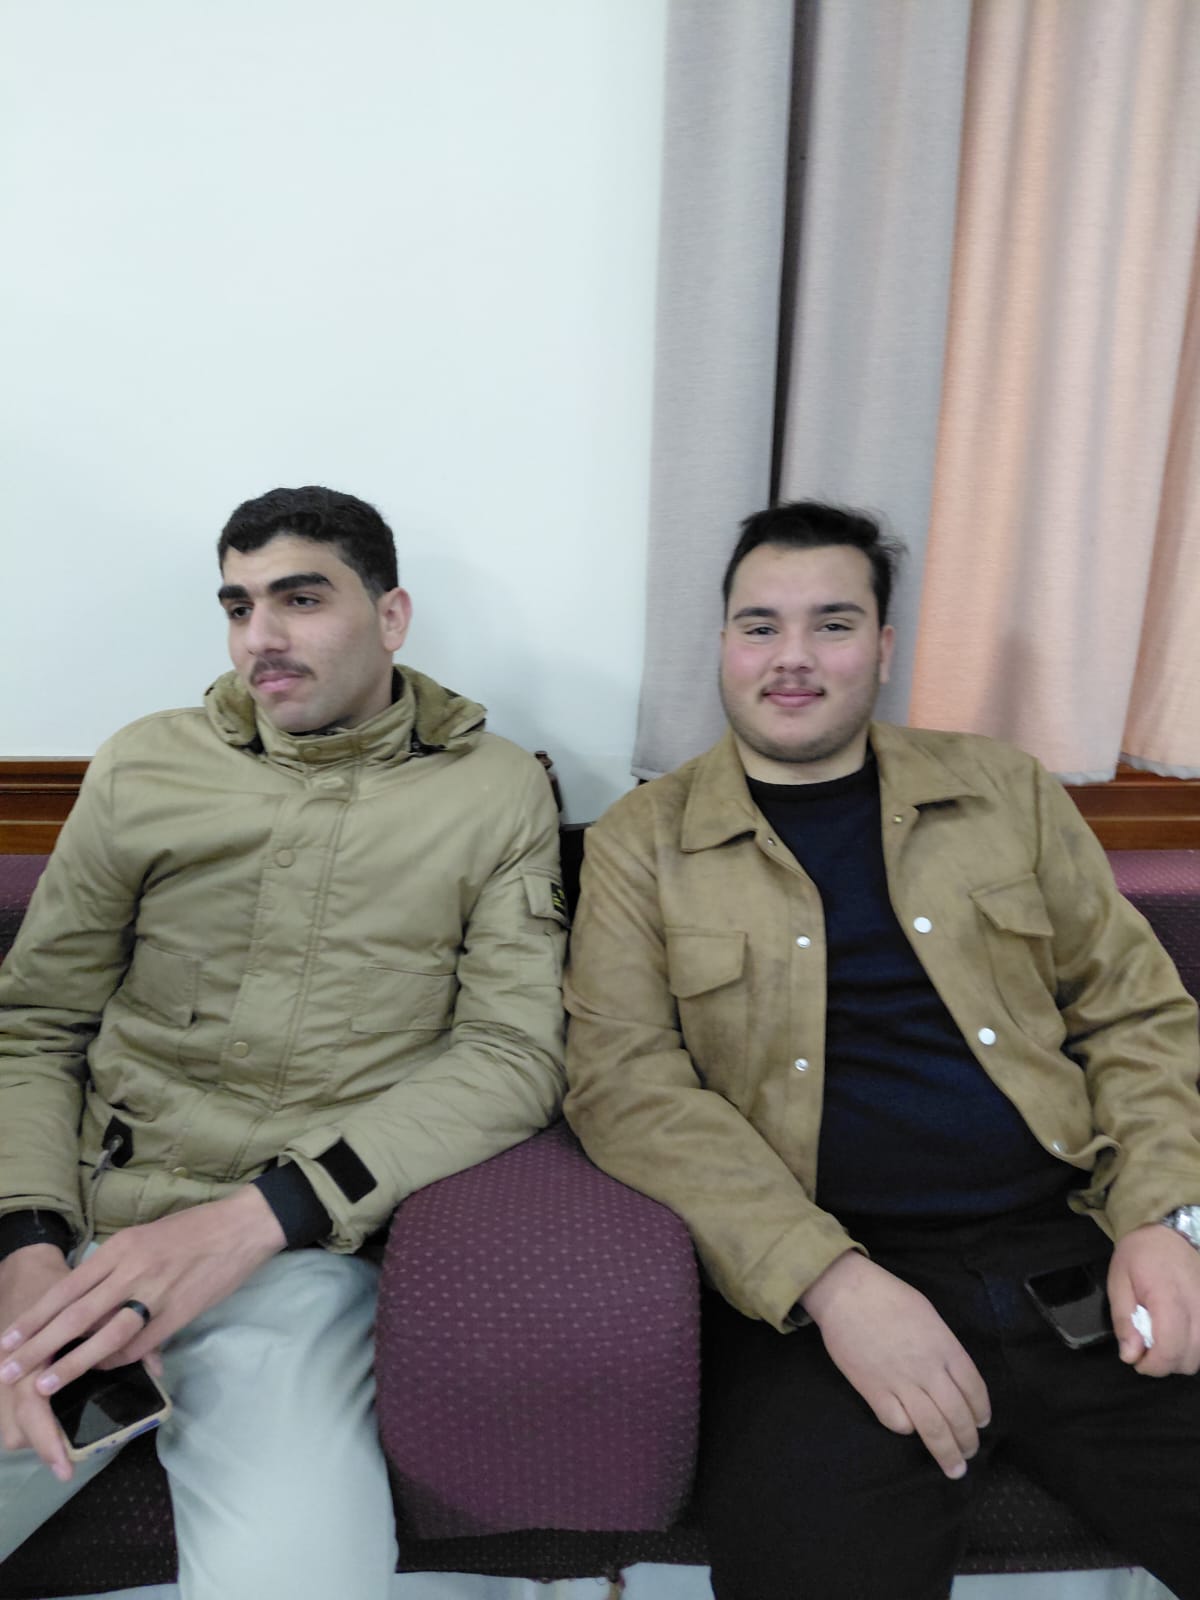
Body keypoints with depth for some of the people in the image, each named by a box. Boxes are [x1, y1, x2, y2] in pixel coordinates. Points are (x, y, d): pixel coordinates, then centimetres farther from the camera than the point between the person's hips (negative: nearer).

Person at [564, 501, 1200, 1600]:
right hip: (821, 1283, -3)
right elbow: (624, 1078, -6)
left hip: (1083, 1258, 4)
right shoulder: (642, 840, 3)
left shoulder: (1004, 792, 12)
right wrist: (829, 1279, -17)